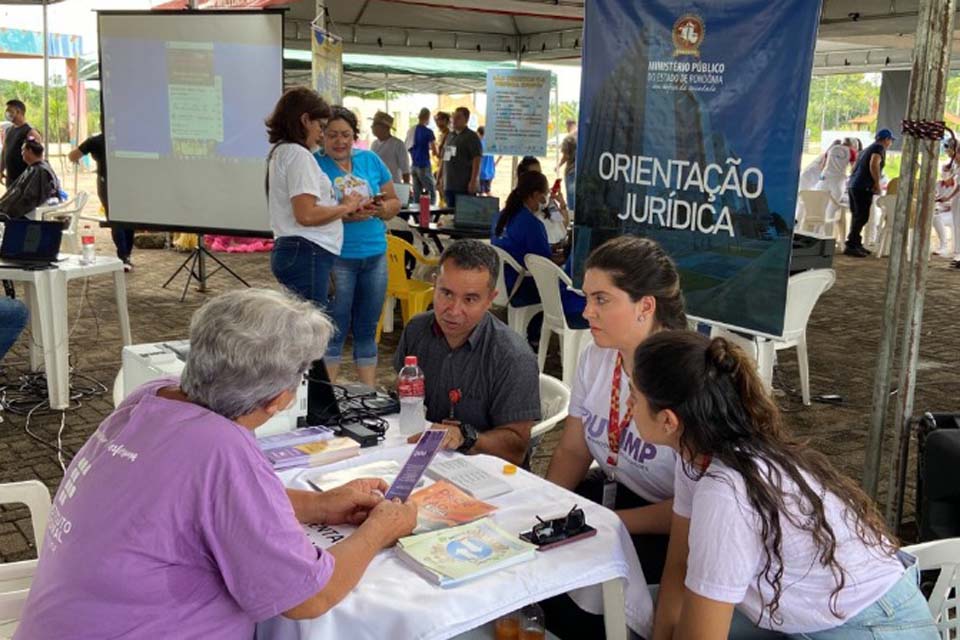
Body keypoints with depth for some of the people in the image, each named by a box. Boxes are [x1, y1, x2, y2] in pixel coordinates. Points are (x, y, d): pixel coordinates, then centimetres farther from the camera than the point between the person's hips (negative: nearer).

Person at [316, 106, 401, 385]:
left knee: (367, 329, 13)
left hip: (375, 255, 5)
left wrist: (381, 208, -9)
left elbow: (394, 202, 13)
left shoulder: (371, 160, 10)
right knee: (335, 330, 1)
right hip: (337, 258, -4)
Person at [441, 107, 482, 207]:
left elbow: (477, 160, -12)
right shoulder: (450, 136, 18)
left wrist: (473, 181, -19)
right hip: (449, 185, 8)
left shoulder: (471, 137, -5)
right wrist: (442, 179, 17)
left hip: (464, 186, -8)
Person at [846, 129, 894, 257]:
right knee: (862, 217, -9)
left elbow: (855, 167, 28)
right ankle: (851, 246, -12)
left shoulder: (867, 149, 24)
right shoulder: (879, 148, -3)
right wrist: (877, 184, -14)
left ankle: (856, 244, 19)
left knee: (857, 216, 14)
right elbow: (874, 165, -20)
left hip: (853, 185, 9)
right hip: (863, 187, -9)